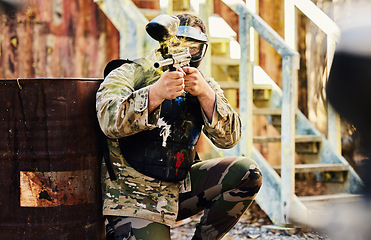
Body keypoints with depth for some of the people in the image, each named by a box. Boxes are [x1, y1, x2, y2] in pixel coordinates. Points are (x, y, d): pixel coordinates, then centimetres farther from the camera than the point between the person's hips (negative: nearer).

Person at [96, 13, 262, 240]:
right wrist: (156, 93, -40)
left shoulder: (204, 85, 6)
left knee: (247, 172, -8)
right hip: (133, 194, -5)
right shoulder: (128, 74, -6)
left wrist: (205, 93, -25)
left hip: (180, 185, 5)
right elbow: (110, 121, -25)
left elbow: (229, 138, -8)